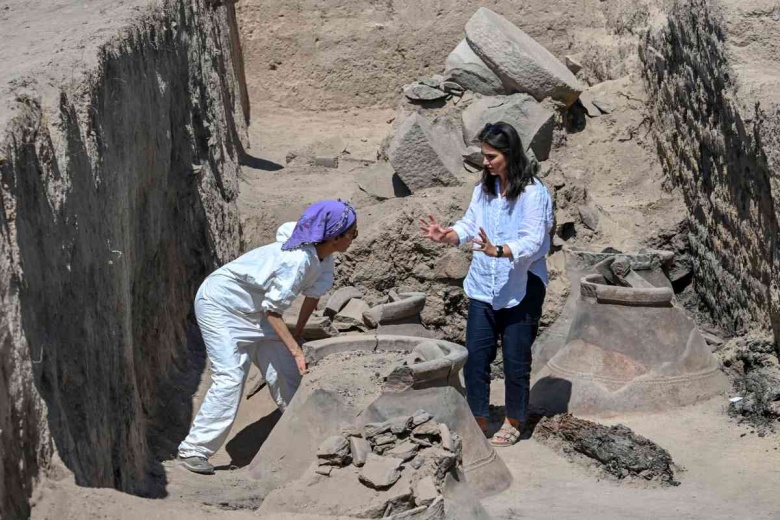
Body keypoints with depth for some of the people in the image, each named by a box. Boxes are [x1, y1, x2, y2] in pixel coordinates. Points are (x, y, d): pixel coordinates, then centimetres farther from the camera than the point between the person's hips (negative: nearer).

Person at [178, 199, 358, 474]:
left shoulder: (323, 256, -7)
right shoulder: (297, 260, -34)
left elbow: (313, 294, 9)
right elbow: (272, 310, -26)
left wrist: (297, 335, 17)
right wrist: (295, 349, -23)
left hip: (252, 311, 9)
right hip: (219, 304, -9)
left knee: (287, 374, 5)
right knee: (231, 377, -19)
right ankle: (194, 450, -15)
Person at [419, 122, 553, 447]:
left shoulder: (533, 193, -16)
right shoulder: (484, 188, 3)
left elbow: (532, 241, -22)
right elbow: (470, 225, 7)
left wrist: (499, 251, -37)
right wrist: (447, 235, -12)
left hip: (521, 290, -5)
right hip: (483, 287, 6)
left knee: (516, 359, 8)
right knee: (475, 356, 7)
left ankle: (514, 422, 25)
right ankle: (478, 420, 19)